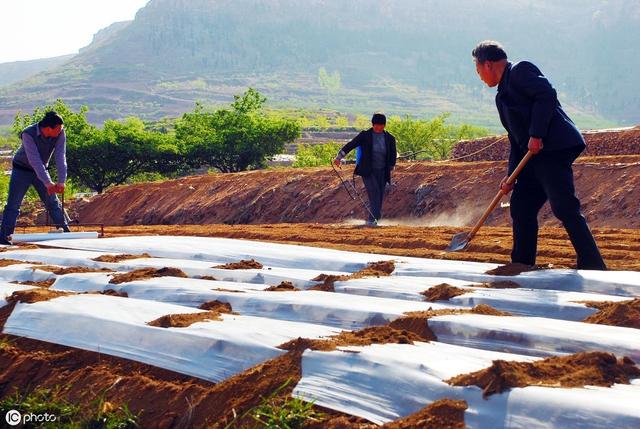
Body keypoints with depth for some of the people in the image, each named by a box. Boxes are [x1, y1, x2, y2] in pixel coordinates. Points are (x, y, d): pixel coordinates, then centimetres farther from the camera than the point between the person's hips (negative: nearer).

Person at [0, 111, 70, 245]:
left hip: (41, 170, 4)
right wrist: (47, 182, -42)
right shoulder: (28, 134, -31)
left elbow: (61, 158, -21)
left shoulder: (60, 133, -19)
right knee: (13, 204, -7)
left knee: (52, 202, 3)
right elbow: (34, 160, -36)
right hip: (22, 170, -4)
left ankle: (65, 232, 10)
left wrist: (61, 181, -32)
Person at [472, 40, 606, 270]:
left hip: (554, 149, -10)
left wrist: (537, 135, -21)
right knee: (521, 206, 11)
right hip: (535, 157, 10)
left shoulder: (521, 70, -1)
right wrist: (511, 175, 16)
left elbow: (547, 95, -17)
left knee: (564, 208, -15)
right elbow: (516, 139, 24)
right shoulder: (502, 96, 26)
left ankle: (593, 266, -14)